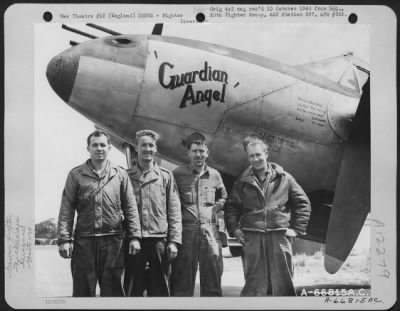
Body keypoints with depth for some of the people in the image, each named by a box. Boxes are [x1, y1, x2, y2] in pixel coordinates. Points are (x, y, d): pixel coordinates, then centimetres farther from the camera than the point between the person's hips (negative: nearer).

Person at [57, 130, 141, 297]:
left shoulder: (120, 174, 8)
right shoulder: (76, 174, 5)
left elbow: (130, 207, 7)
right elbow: (66, 209, 1)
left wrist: (134, 236, -1)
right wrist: (64, 239, -7)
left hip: (113, 240, 1)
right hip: (84, 241, -1)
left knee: (114, 289, 7)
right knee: (83, 291, 5)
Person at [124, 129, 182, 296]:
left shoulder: (166, 176, 6)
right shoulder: (127, 176, 7)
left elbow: (174, 212, 3)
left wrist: (174, 241, -4)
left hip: (160, 240, 0)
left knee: (159, 290, 7)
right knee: (132, 290, 5)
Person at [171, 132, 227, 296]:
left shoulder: (214, 175, 12)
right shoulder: (177, 174, 2)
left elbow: (223, 196, 27)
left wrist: (217, 207, 11)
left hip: (210, 229, 3)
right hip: (186, 230, -3)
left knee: (213, 278, 5)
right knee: (183, 279, 2)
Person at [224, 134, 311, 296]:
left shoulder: (284, 178, 7)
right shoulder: (243, 182, 9)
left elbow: (303, 203, 10)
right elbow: (231, 208, 14)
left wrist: (296, 229, 4)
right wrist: (235, 230, 2)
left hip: (280, 236, 0)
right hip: (252, 238, 0)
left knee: (283, 284, 6)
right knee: (253, 285, 2)